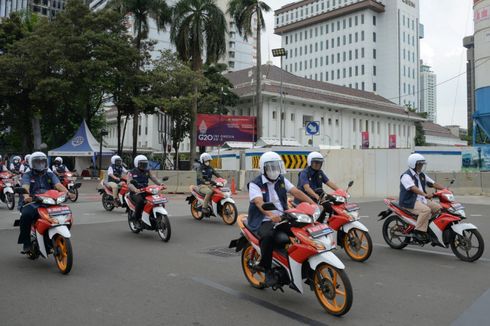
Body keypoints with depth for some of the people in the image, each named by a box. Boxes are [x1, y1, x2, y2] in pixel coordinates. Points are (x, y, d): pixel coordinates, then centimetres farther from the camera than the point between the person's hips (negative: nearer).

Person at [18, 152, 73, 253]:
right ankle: (26, 243, -18)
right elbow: (25, 187, -9)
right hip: (32, 203, -2)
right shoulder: (27, 175, 12)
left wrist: (67, 192, -22)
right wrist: (26, 196, -34)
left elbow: (58, 185, 0)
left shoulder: (50, 175, 19)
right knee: (26, 215, -34)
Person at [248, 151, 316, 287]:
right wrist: (271, 215, -43)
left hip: (282, 219, 5)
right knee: (268, 235, -36)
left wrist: (313, 204, -17)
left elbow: (296, 192, -1)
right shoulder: (255, 184, -4)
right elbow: (259, 202, -23)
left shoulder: (282, 181, 13)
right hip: (263, 221, -5)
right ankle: (267, 270, -18)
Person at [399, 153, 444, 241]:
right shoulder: (406, 176, -13)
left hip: (421, 199, 9)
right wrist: (425, 195, -41)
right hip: (410, 202, -9)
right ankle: (419, 231, -23)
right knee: (426, 210, -31)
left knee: (438, 208, -4)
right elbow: (413, 188, -28)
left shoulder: (422, 175, 16)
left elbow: (433, 183, 13)